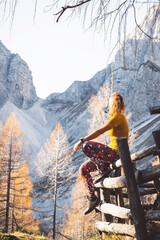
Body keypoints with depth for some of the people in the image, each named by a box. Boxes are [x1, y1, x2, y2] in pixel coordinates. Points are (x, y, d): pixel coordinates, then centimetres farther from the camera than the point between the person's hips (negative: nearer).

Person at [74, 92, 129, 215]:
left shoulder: (118, 117, -12)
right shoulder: (120, 118, 18)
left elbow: (99, 131, -20)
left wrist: (81, 141, -19)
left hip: (115, 153, -10)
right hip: (113, 155, 10)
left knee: (86, 146, -26)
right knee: (84, 168, 7)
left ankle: (104, 170, -12)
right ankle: (92, 198, 9)